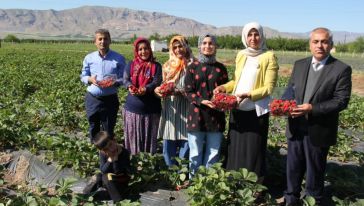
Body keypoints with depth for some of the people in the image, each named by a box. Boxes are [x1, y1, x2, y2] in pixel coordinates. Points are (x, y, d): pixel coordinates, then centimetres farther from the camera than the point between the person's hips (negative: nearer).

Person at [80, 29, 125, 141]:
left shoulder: (119, 58, -4)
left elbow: (124, 79, -3)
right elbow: (83, 77, 8)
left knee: (108, 129, 8)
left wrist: (115, 82, -24)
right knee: (93, 128, 15)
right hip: (92, 99, 2)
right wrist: (90, 79, -15)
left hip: (110, 99, -2)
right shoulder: (89, 58, 3)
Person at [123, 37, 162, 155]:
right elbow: (126, 79, -7)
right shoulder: (130, 65, 7)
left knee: (149, 136, 7)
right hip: (133, 107, 1)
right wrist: (130, 87, -31)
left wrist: (146, 89, -33)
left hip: (151, 108, -1)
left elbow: (156, 82, -13)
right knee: (133, 136, 8)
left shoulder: (156, 66, 2)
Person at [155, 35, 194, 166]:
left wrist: (179, 91, -18)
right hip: (170, 108, 4)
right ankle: (171, 168, 20)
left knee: (185, 138, 0)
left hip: (186, 108, -4)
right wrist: (159, 90, -3)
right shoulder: (168, 66, 14)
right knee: (169, 140, 7)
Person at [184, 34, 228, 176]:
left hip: (216, 116, 2)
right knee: (195, 154, 7)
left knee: (213, 154, 8)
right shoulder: (192, 67, 3)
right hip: (197, 115, -1)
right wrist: (202, 101, -19)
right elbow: (188, 91, -2)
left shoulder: (221, 68, 8)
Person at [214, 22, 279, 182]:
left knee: (254, 149, 3)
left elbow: (269, 87, -12)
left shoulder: (269, 57, -7)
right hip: (238, 109, 6)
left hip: (256, 110, -5)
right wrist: (224, 87, 1)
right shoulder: (240, 55, 11)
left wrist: (248, 95, -24)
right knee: (236, 148, 13)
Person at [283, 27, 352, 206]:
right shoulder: (299, 64, 7)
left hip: (319, 130, -4)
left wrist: (312, 108, -23)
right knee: (293, 167, 15)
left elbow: (342, 101, -13)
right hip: (296, 127, 4)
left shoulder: (341, 69, -9)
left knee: (315, 170, 11)